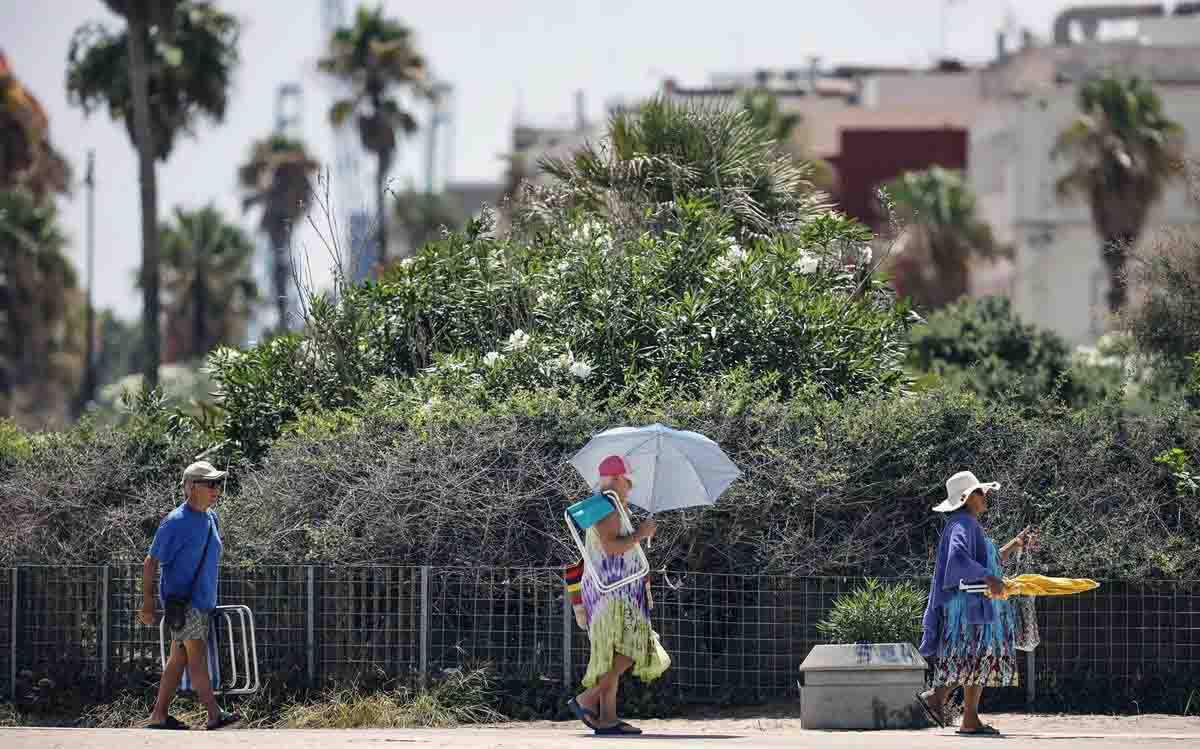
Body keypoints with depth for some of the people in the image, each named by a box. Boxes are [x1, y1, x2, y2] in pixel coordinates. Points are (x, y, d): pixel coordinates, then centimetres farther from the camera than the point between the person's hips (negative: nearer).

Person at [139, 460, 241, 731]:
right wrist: (148, 604, -13)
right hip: (181, 602, -8)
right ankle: (214, 715, -19)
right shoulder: (176, 522, -13)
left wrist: (212, 599, 24)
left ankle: (159, 716, 15)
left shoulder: (211, 519, 12)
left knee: (179, 659, 10)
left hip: (203, 602, 8)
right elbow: (151, 563, -11)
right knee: (197, 655, -13)